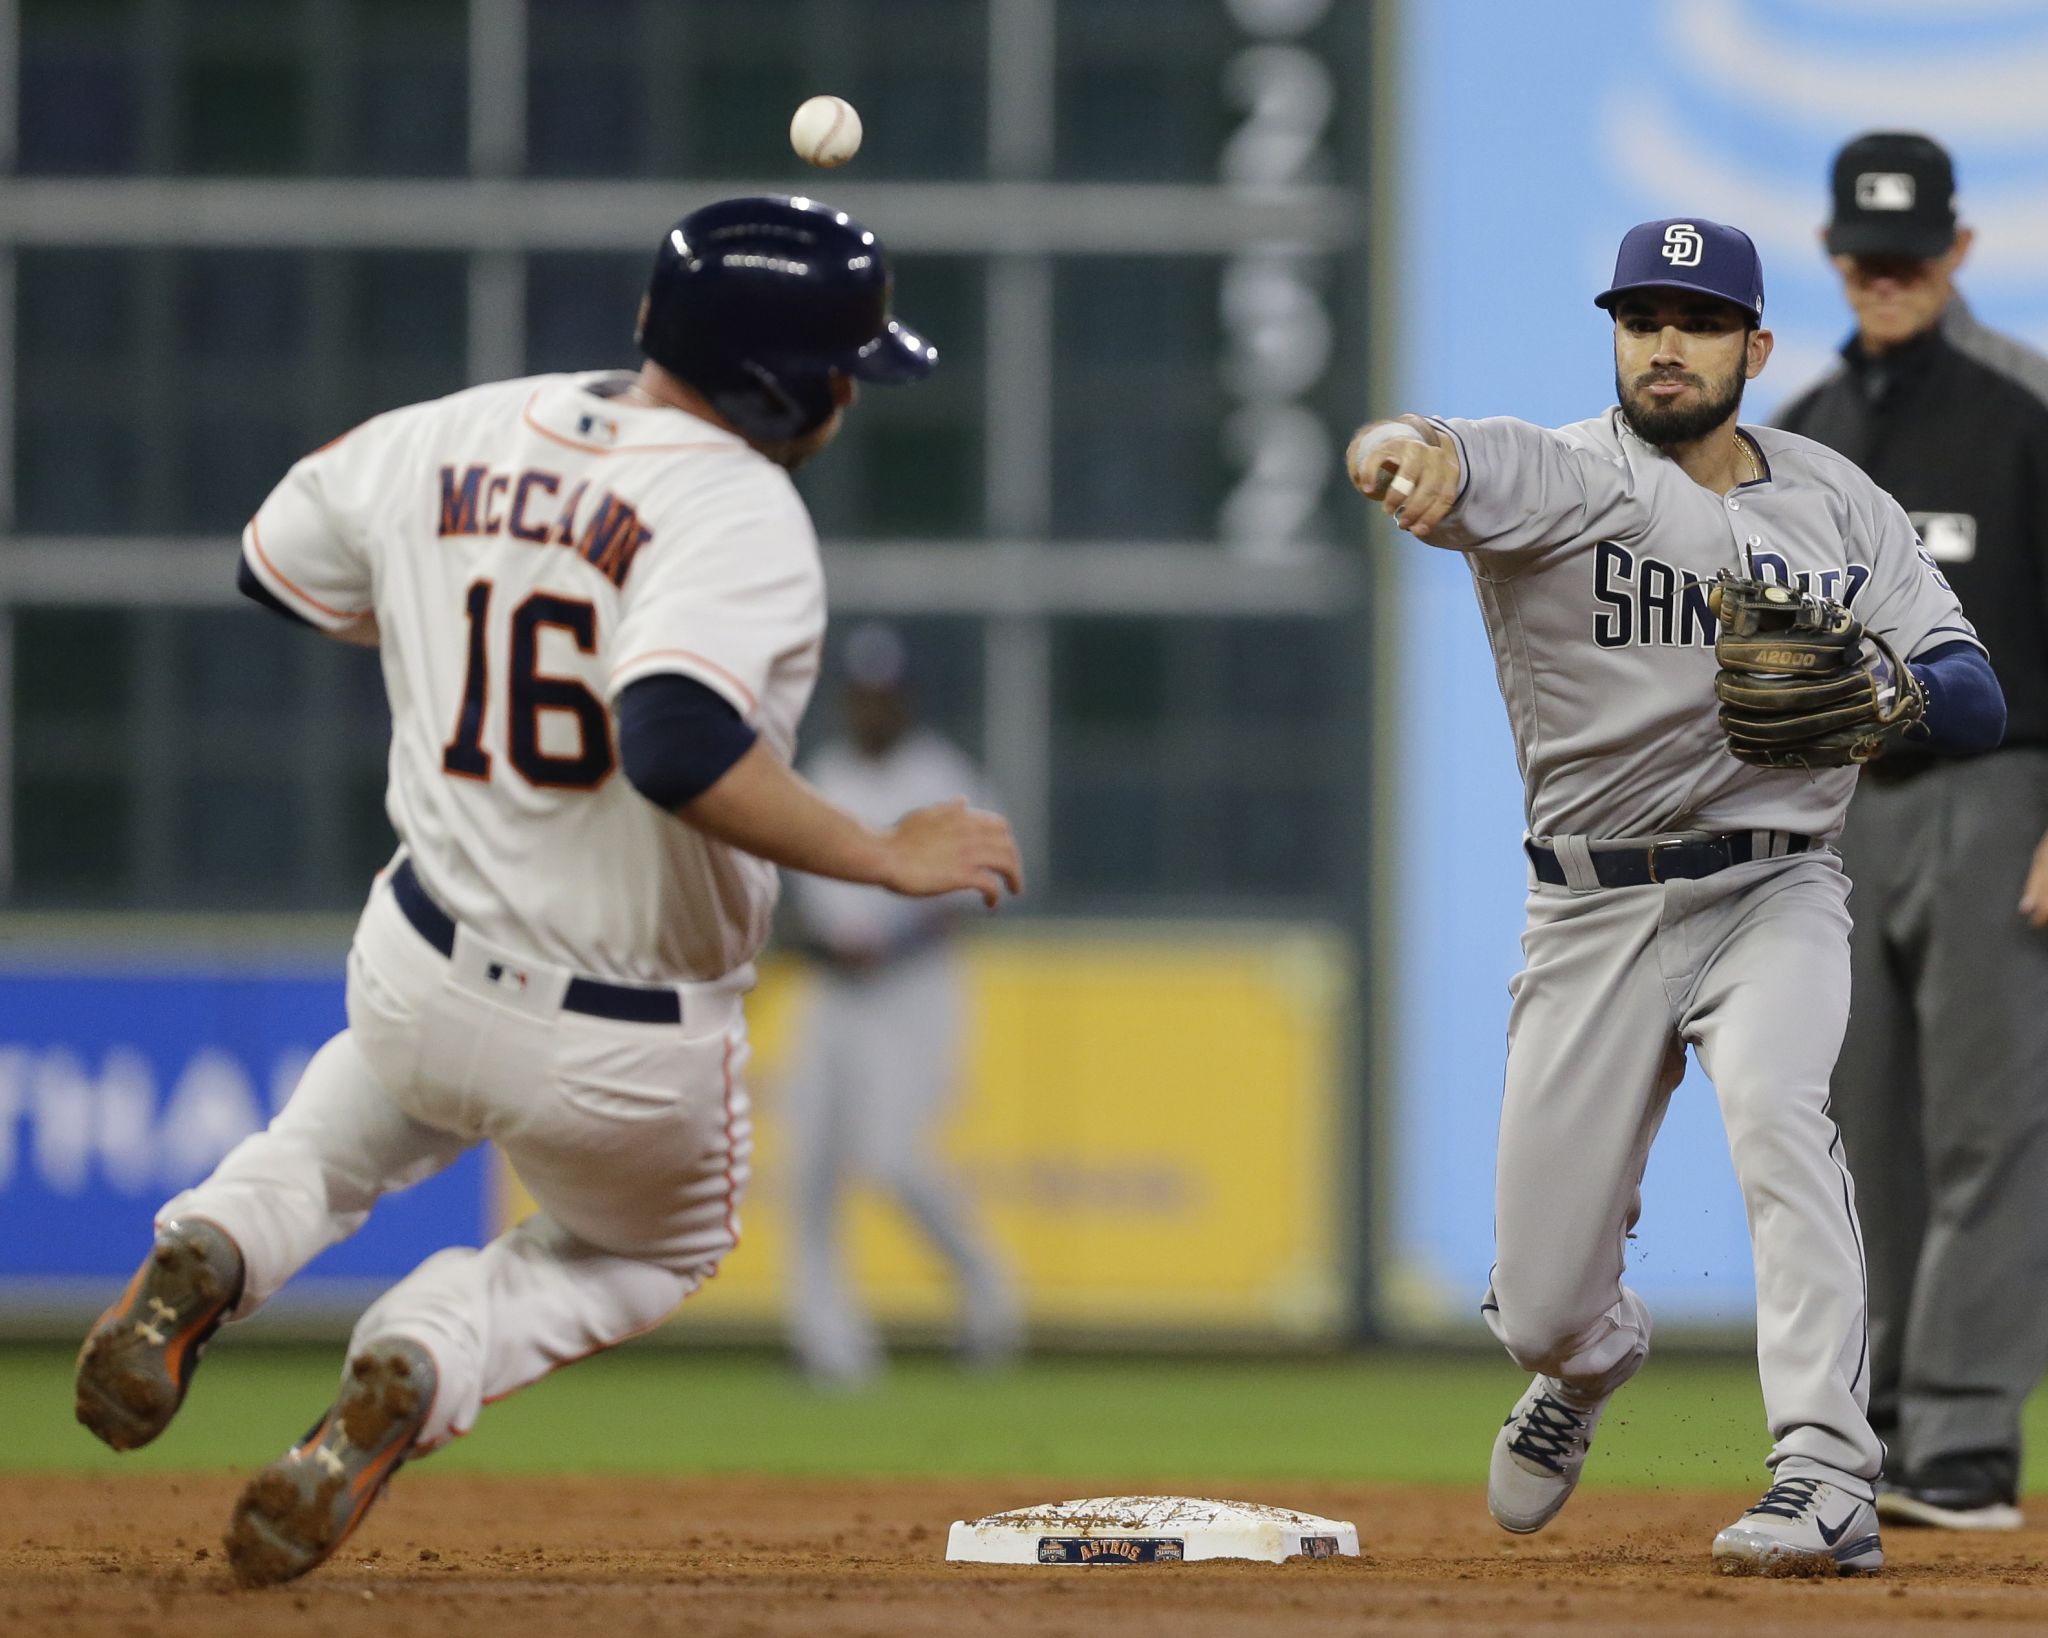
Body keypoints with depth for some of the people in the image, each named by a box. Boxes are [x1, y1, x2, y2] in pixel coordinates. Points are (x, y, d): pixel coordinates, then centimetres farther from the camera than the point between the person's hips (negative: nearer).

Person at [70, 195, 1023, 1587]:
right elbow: (678, 749, -40)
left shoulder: (445, 440, -2)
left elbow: (278, 564, 16)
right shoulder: (736, 509, -24)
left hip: (421, 974, 5)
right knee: (653, 1255, 29)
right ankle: (410, 1375, -2)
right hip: (631, 1055, -5)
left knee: (348, 1134, 39)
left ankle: (206, 1256, 5)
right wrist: (889, 858, -31)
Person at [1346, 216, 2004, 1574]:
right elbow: (1464, 466, -31)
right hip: (1595, 915, 0)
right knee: (1540, 1311, 3)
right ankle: (1593, 1358, 44)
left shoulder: (1835, 502, 2)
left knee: (1772, 1100, -33)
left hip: (1775, 889, 0)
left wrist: (1863, 691, -24)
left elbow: (1977, 699, -1)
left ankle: (1828, 1482, -36)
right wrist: (1409, 452, -57)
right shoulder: (1567, 478, -7)